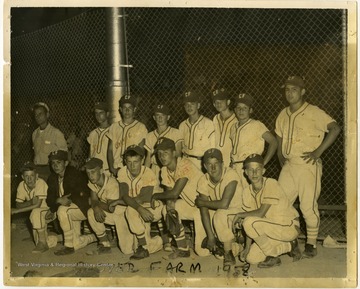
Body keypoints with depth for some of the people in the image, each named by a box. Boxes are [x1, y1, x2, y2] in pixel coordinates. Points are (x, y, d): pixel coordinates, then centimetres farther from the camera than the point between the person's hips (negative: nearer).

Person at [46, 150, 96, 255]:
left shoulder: (75, 175, -15)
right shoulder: (52, 178, 6)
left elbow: (81, 197, -19)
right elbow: (50, 199, 3)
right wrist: (59, 200, -19)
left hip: (83, 207, -7)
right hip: (69, 213, 7)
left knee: (62, 210, -35)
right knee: (75, 244, 0)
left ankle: (69, 246, -21)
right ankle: (95, 236, 31)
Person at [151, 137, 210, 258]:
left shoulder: (185, 165, -25)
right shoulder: (165, 170, 1)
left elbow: (174, 193, -27)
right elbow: (169, 193, -2)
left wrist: (156, 196, -10)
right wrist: (170, 207, -23)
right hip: (189, 203, 8)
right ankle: (183, 249, 2)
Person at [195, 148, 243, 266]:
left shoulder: (230, 175, -26)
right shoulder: (203, 181, -10)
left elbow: (224, 204, -33)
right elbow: (204, 211, -12)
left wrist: (202, 202, -18)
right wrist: (210, 236, -19)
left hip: (236, 211, -6)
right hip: (216, 212, 6)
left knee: (220, 215, -37)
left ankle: (228, 253, -19)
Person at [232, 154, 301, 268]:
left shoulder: (271, 184, -21)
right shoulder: (247, 191, 0)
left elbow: (261, 213, -28)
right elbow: (250, 215, 0)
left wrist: (239, 215, -13)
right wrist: (247, 248, -5)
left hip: (290, 227, -8)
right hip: (272, 228, 8)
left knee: (249, 222, -27)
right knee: (251, 258, -2)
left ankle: (273, 257, -6)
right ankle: (289, 246, 16)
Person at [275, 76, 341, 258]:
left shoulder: (314, 112, -7)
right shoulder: (283, 115, 12)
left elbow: (335, 128, -16)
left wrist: (318, 151, -20)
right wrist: (282, 162, 10)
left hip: (308, 166, -6)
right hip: (288, 166, 6)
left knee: (308, 206, -3)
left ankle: (311, 244, 13)